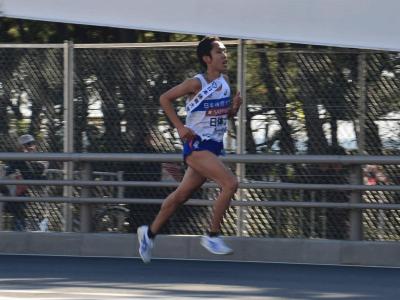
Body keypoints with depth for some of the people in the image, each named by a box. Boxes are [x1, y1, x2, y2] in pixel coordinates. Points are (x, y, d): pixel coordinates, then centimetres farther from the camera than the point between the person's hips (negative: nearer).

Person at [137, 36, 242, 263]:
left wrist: (235, 107, -4)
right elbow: (165, 98, -6)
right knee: (230, 183, -22)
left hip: (214, 146, 7)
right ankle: (212, 235, -13)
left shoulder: (224, 81, 7)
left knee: (182, 195, 15)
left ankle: (150, 233, 31)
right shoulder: (197, 84, -13)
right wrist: (180, 127, -12)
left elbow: (228, 115, 19)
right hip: (197, 145, -7)